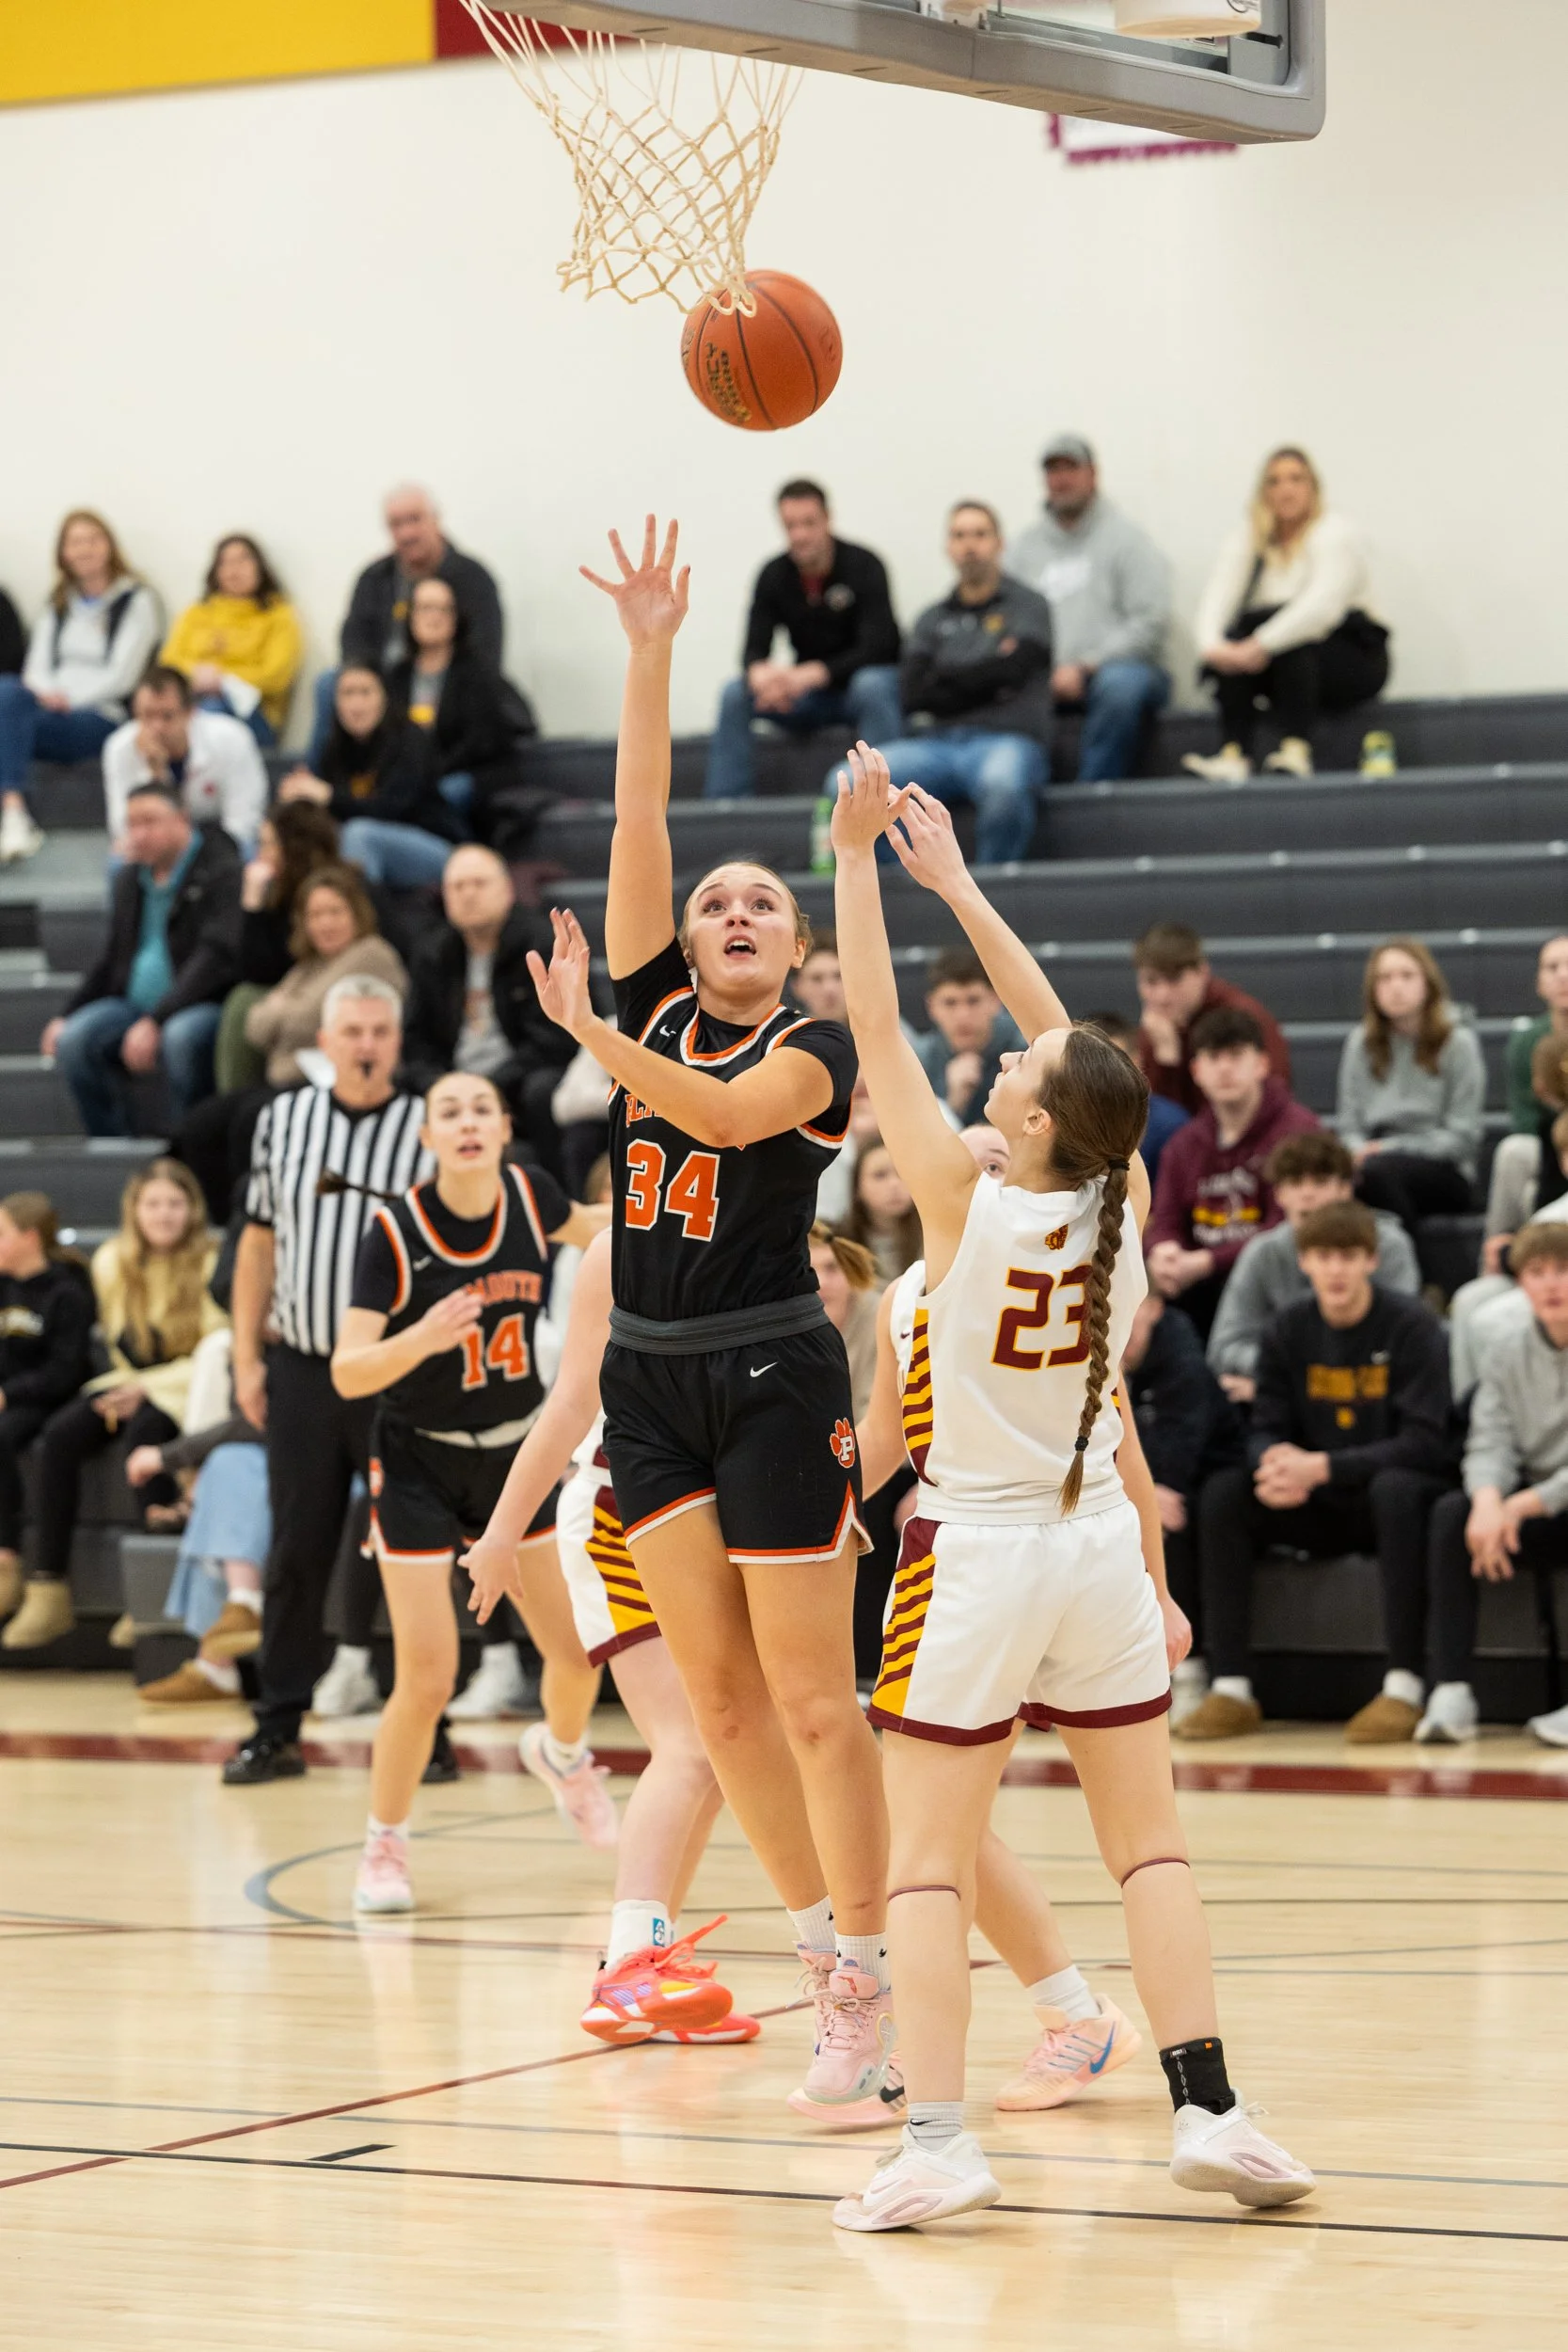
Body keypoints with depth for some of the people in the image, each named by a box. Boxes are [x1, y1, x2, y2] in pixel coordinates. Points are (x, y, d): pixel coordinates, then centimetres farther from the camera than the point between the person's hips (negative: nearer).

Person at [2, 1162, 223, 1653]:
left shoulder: (210, 1265, -12)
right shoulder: (111, 1262, 4)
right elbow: (120, 1344, 14)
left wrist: (148, 1388, -18)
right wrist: (128, 1388, -5)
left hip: (188, 1391, -5)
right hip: (132, 1384, 5)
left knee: (145, 1430, -36)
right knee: (60, 1434, -22)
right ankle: (48, 1589, -25)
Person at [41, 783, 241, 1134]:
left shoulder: (222, 873, -9)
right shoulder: (129, 880, 15)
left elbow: (216, 958, -19)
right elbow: (110, 961, 22)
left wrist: (155, 1023, -25)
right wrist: (66, 1015, 6)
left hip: (206, 1004, -6)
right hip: (136, 1006, 6)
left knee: (183, 1037, -39)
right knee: (73, 1039, -20)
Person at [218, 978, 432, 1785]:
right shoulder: (282, 1120, 7)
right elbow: (259, 1241, 11)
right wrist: (246, 1357, 6)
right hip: (301, 1369, 2)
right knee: (296, 1551, 5)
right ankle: (277, 1727, 10)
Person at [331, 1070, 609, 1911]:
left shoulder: (530, 1195, -9)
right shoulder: (395, 1232, -20)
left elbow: (579, 1229, 18)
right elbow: (347, 1373, -26)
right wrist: (421, 1338, -42)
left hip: (518, 1454, 4)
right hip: (419, 1465, -4)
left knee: (579, 1650, 8)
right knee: (426, 1681, -11)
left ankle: (561, 1753, 44)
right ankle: (383, 1847, 12)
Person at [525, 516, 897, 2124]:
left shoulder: (815, 1047, -2)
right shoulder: (655, 1002, 10)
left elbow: (725, 1112, -21)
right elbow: (638, 818, 2)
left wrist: (585, 1030, -20)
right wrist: (649, 654, -4)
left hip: (774, 1376, -5)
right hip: (650, 1378, 5)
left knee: (809, 1695, -5)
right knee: (716, 1693, 5)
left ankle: (873, 1987, 0)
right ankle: (825, 1959, 15)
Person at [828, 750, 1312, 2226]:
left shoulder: (967, 1204, -15)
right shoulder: (1123, 1204, -4)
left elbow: (873, 1026, -11)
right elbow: (1067, 1035, 8)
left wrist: (858, 858, -5)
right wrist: (954, 883, 13)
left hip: (975, 1552, -4)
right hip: (1100, 1546, 4)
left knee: (928, 1861, 0)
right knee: (1149, 1845, 10)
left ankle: (936, 2139, -7)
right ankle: (1206, 2106, 4)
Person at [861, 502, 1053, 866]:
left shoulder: (1027, 606, 13)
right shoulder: (933, 619, 23)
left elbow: (1010, 669, -5)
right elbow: (912, 696, 7)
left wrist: (945, 679, 6)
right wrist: (987, 680, 1)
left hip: (1007, 741, -4)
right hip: (937, 741, 4)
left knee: (1001, 784, -43)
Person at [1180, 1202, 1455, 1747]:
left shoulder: (1411, 1326, -12)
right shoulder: (1289, 1330, 1)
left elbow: (1424, 1443, -19)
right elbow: (1266, 1429, 0)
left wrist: (1321, 1468, -28)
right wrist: (1275, 1461, -27)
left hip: (1396, 1497, -4)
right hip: (1320, 1514, 5)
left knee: (1396, 1487, -38)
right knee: (1222, 1492, -18)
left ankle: (1404, 1687, -36)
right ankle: (1230, 1688, -21)